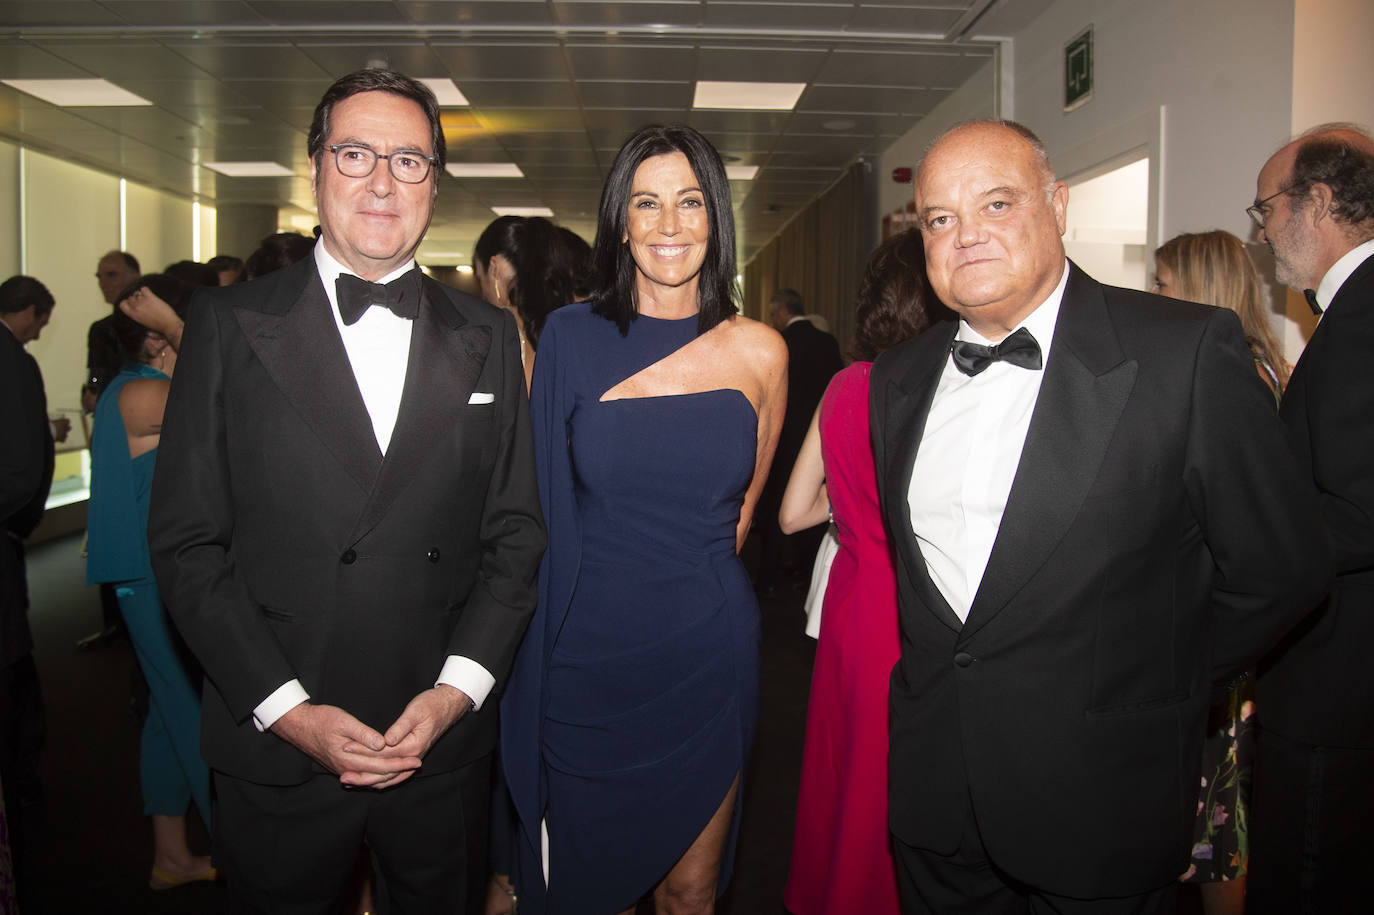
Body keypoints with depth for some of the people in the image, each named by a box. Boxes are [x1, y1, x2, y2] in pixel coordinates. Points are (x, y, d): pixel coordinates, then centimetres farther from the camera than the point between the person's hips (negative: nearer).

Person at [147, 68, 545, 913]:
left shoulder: (487, 338, 4)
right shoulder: (231, 325, -2)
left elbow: (516, 533, 2)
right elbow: (187, 542, -4)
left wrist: (459, 687, -9)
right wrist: (287, 709, -11)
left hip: (443, 749, 2)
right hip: (275, 750, -1)